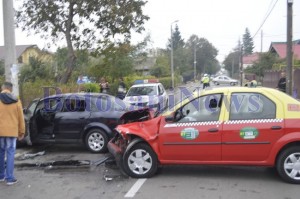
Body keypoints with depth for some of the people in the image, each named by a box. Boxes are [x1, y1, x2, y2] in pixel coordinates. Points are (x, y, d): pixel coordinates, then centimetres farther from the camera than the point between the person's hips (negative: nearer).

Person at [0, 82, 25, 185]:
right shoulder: (16, 101, 0)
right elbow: (21, 118, 4)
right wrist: (22, 132, 14)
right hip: (11, 131, -1)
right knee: (10, 154, 3)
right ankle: (9, 178, 1)